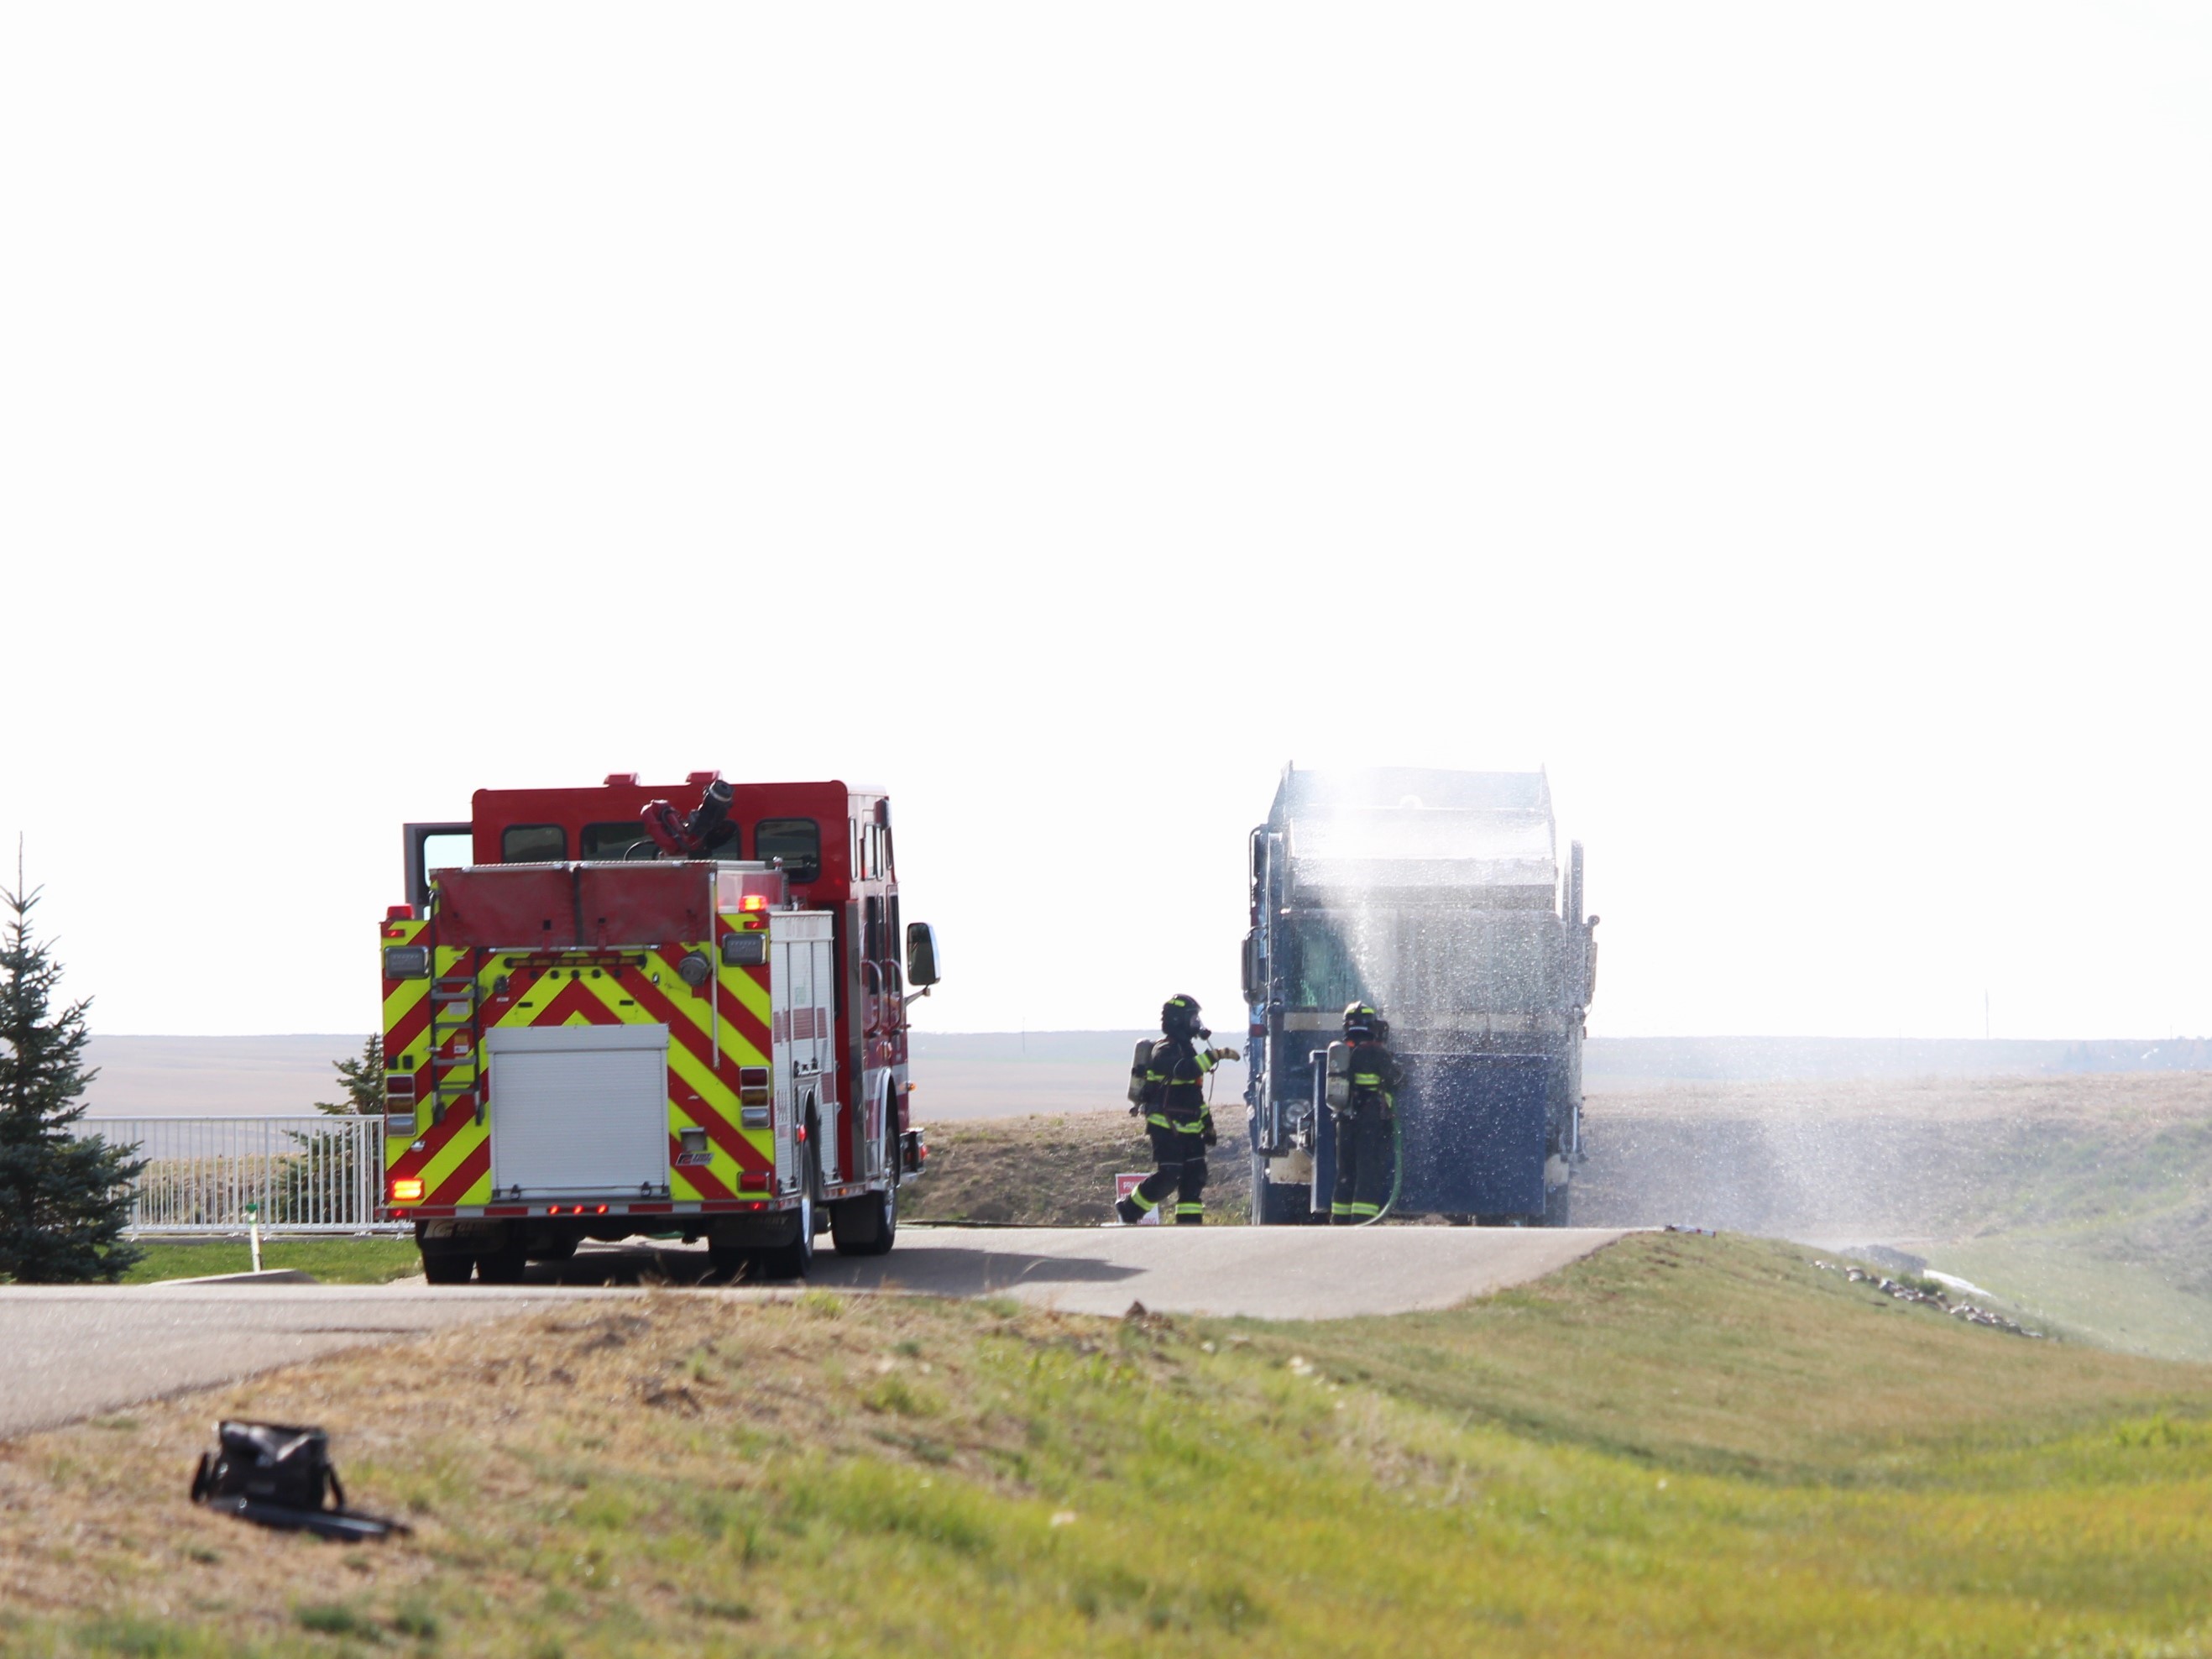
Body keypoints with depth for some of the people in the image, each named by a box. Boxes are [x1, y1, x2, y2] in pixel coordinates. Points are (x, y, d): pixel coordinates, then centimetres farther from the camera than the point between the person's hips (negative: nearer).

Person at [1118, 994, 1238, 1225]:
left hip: (1188, 1128, 9)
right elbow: (1184, 1070, -35)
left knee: (1195, 1175, 1)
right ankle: (1128, 1211, 2)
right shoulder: (1165, 1050, -12)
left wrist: (1208, 1125, 24)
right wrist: (1215, 1055, -35)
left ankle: (1189, 1224, 2)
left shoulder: (1186, 1049, 18)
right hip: (1166, 1127, -9)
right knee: (1168, 1176, -13)